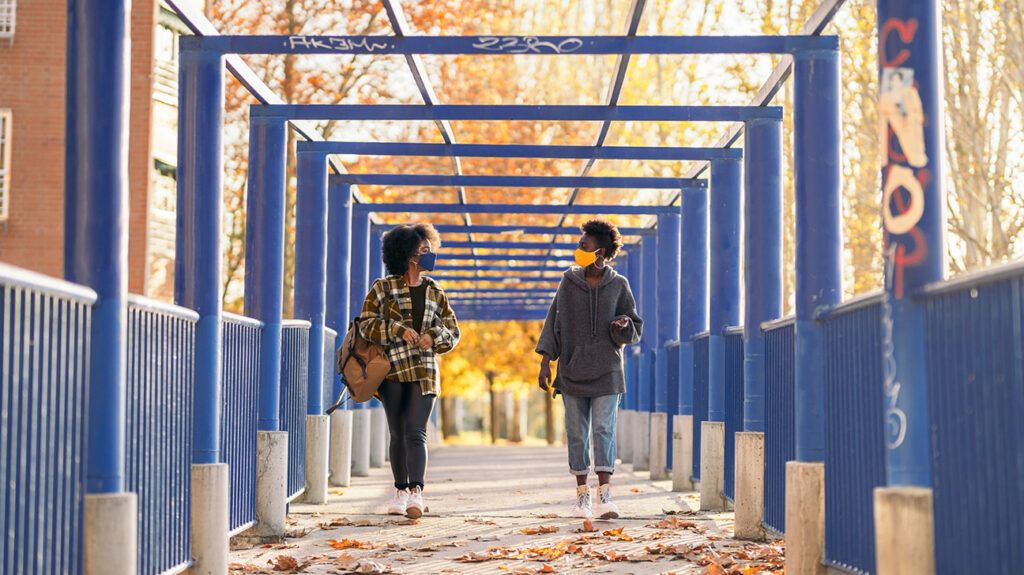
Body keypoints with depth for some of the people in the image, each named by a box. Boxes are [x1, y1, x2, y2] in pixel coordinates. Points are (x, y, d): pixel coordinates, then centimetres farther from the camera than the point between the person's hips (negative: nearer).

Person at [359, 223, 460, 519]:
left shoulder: (434, 292, 11)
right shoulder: (383, 288, 2)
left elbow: (453, 331, 13)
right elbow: (367, 324, -3)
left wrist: (434, 336, -8)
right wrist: (399, 330, -15)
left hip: (424, 371, 1)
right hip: (393, 371, 0)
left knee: (415, 433, -12)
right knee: (398, 434, 8)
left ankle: (416, 492, -22)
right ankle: (401, 490, 21)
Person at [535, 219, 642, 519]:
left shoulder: (618, 286, 2)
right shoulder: (569, 281, 6)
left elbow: (634, 331, 8)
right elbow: (553, 323, 6)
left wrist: (624, 325, -16)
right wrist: (545, 361, -1)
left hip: (606, 372, -2)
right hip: (572, 370, 2)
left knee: (604, 430, -9)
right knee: (577, 434, 4)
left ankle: (604, 495, -11)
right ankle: (582, 494, 13)